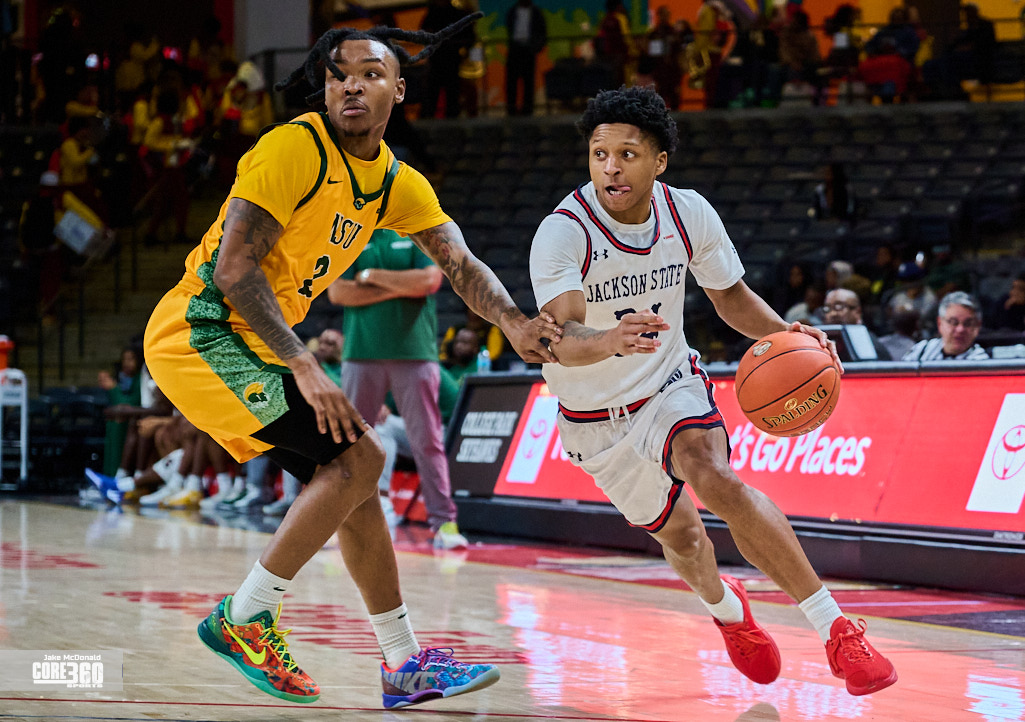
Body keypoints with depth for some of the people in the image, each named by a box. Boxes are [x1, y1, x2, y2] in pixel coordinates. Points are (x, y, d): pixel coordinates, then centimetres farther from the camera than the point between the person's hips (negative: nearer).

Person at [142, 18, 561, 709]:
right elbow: (234, 267, -23)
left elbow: (459, 261, 1)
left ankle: (405, 667, 17)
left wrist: (514, 321, -20)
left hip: (252, 348, 9)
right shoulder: (295, 147, -18)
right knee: (358, 457, -17)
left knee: (351, 480, 9)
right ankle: (243, 620, -8)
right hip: (199, 333, -9)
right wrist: (305, 368, -26)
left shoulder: (399, 183, 8)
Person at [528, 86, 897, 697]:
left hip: (670, 386, 0)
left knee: (714, 478, -29)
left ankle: (836, 629, -28)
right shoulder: (562, 234, -27)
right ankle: (726, 608, 50)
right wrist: (610, 340, -63)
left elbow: (730, 295, 4)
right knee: (679, 534, 12)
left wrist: (781, 331, -17)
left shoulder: (688, 214, -14)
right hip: (595, 417, 0)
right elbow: (563, 340, -40)